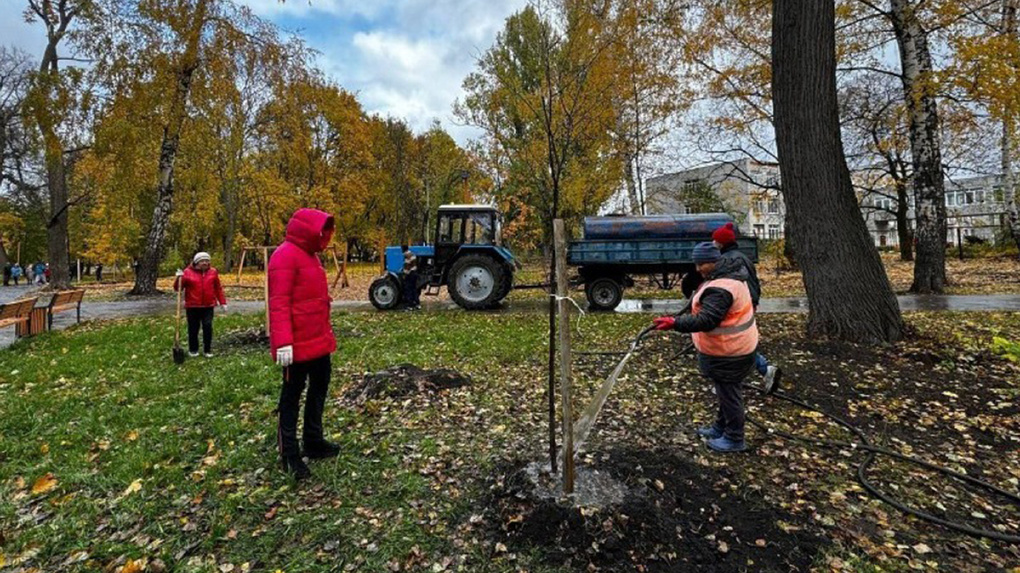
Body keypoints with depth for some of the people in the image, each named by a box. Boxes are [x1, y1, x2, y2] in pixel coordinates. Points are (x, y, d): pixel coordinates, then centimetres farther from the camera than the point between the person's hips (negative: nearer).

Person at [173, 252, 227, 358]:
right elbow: (177, 288, -2)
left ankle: (208, 350, 8)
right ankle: (193, 349, 23)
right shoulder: (188, 272, -2)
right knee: (193, 328, 7)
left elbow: (218, 288, 9)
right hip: (192, 306, -1)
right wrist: (179, 278, -21)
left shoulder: (213, 272, 4)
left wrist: (222, 302, 6)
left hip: (208, 306, 1)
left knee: (208, 327, -3)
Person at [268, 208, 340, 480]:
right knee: (292, 394, 4)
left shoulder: (308, 254, 14)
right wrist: (283, 342, -27)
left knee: (319, 386, 19)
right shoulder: (285, 256, -16)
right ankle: (289, 454, 19)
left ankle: (313, 441, 34)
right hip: (298, 343, -10)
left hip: (318, 339, 10)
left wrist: (327, 329, 20)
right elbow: (279, 303, -22)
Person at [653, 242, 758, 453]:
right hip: (734, 346, 11)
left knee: (728, 392, 5)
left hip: (728, 352, -11)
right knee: (726, 390, 22)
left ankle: (734, 439, 21)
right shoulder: (730, 274, 6)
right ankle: (721, 427, 39)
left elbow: (706, 320, -34)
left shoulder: (720, 288, -29)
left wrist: (675, 323, -39)